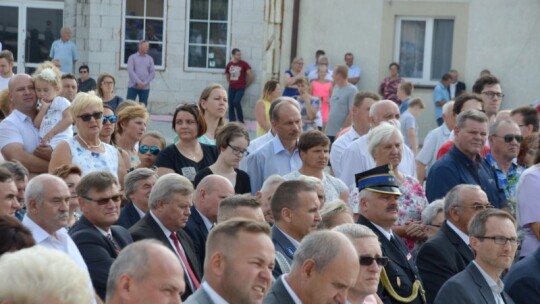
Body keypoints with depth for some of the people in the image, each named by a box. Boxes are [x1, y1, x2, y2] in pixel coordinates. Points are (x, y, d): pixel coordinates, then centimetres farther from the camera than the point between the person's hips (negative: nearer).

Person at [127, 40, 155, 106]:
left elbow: (152, 73, 3)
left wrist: (145, 83, -10)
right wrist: (138, 82, -16)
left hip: (145, 87, 2)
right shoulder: (132, 57, 3)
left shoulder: (150, 59, 9)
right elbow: (130, 71, -7)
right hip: (133, 86, -2)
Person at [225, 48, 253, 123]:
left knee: (236, 102, -22)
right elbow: (227, 75, 22)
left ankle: (241, 120, -4)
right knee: (230, 105, 2)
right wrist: (231, 83, 14)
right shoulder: (229, 64, 5)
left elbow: (251, 76, -5)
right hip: (231, 88, 4)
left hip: (241, 88, -4)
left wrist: (246, 85, 3)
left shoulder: (244, 64, -6)